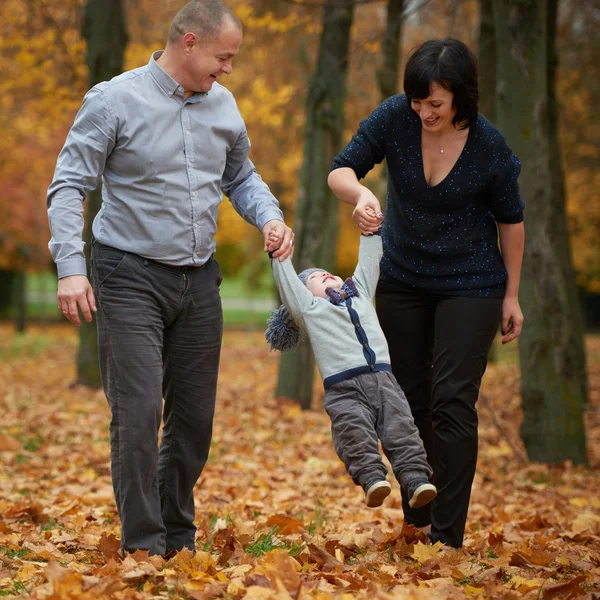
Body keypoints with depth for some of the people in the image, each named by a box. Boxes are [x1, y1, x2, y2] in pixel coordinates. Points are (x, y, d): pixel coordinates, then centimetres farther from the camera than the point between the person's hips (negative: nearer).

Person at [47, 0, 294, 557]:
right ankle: (144, 547, -1)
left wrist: (270, 218, 2)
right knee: (138, 416, -10)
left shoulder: (222, 105, 8)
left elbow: (241, 176, 23)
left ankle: (178, 538, 23)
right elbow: (68, 187, -10)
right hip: (131, 277, -6)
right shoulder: (115, 100, -9)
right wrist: (70, 267, -20)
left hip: (199, 281, 6)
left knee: (195, 418, 10)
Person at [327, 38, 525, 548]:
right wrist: (360, 193, -38)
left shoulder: (489, 146, -17)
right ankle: (416, 524, 20)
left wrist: (512, 295, 2)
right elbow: (341, 170, -14)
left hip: (470, 285, -3)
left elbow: (510, 219, -3)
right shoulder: (395, 118, -14)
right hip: (403, 281, 3)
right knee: (409, 401, 8)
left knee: (452, 403, -10)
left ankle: (447, 535, -6)